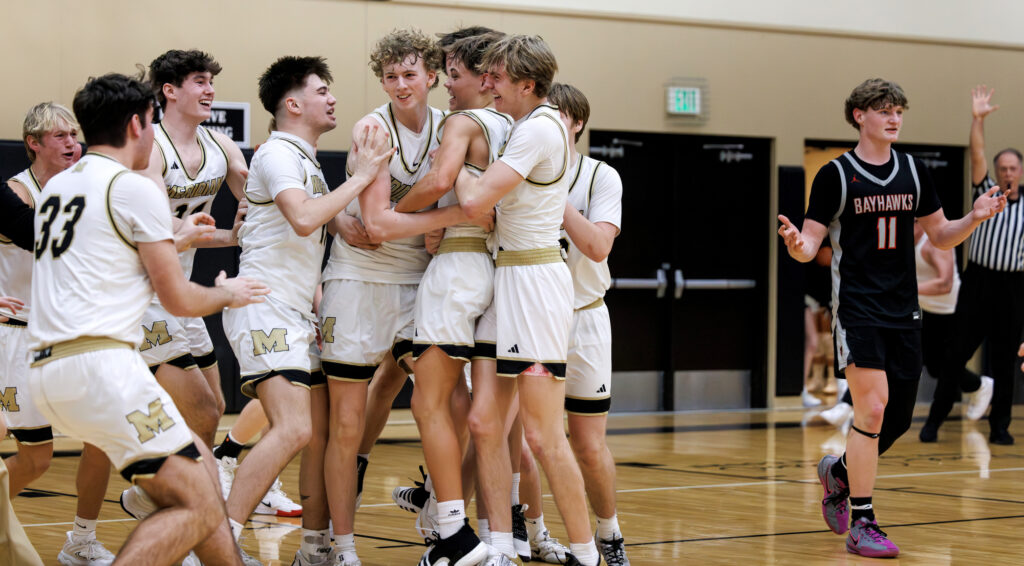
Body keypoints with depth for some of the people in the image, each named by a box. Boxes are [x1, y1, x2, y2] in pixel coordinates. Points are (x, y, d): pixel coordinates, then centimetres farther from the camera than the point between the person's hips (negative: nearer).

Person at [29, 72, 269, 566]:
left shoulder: (55, 187, 20)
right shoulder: (136, 189, -4)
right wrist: (226, 294, 20)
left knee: (200, 470, 19)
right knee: (199, 508, -10)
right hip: (100, 363, -9)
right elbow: (178, 300, -1)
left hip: (47, 368, 9)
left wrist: (176, 237, 50)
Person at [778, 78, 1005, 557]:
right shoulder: (836, 174, -4)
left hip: (903, 311, 5)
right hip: (856, 307, -5)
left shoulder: (913, 172, 9)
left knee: (898, 419, 6)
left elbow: (940, 235, 16)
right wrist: (796, 243, -29)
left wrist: (975, 218, -3)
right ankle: (861, 525, -5)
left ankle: (839, 472, 35)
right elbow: (810, 246, -6)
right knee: (872, 409, -14)